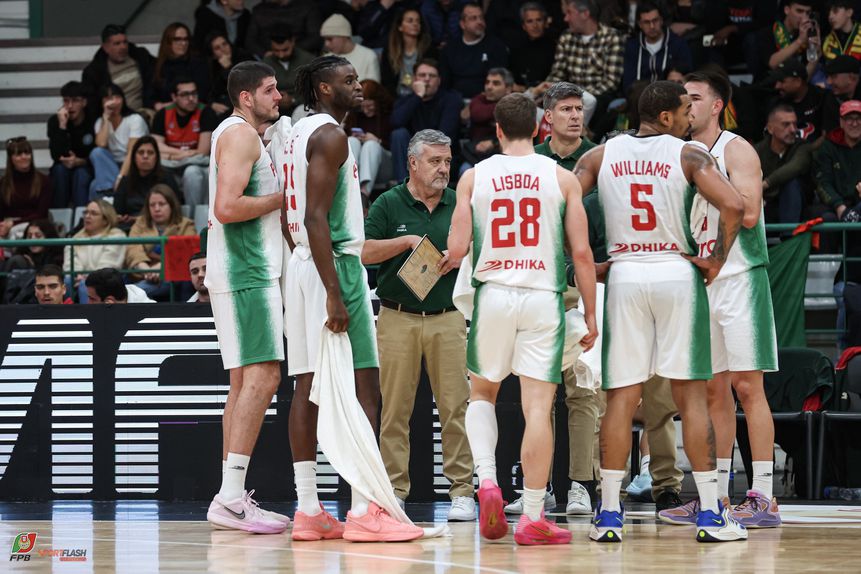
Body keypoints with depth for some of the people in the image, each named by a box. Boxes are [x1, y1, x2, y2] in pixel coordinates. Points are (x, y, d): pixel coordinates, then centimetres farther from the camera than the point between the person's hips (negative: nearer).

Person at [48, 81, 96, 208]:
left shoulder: (94, 121, -13)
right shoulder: (55, 121, -9)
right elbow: (57, 156, -22)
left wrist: (79, 162, -29)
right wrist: (62, 126, -30)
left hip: (87, 171, -1)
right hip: (63, 173, 1)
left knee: (81, 173, -33)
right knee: (60, 168, -31)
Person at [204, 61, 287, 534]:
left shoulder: (241, 135, 21)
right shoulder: (240, 134, -11)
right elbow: (227, 207, -23)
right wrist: (282, 198, -13)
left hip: (247, 271, 11)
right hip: (246, 270, -11)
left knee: (245, 380, 10)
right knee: (262, 375, -16)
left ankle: (232, 499, 10)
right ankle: (231, 496, -21)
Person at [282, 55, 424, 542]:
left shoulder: (302, 132, 18)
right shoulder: (330, 135, -12)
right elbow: (316, 217, -21)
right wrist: (334, 294, -24)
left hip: (302, 265, 10)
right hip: (334, 264, -10)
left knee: (309, 387, 7)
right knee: (364, 389, -10)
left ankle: (309, 510, 7)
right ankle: (364, 510, -15)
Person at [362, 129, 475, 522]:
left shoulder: (460, 205, 11)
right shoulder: (389, 204, 4)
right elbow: (364, 252, -4)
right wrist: (407, 241, -13)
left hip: (448, 318, 2)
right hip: (398, 319, -2)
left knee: (456, 406, -4)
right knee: (395, 409, -1)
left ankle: (462, 490, -2)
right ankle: (394, 490, 4)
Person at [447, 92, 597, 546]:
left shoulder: (474, 177, 2)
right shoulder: (562, 178, 2)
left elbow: (456, 250, -2)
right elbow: (581, 252, -1)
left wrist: (451, 253, 22)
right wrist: (591, 312, 6)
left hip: (493, 294, 1)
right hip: (543, 298, -1)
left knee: (481, 393, 21)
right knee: (538, 407, -2)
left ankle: (487, 479, -1)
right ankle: (532, 519, -3)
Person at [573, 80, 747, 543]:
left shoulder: (600, 155, 9)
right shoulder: (688, 156, -1)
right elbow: (732, 206, -15)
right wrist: (717, 260, -4)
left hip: (623, 275, 2)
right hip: (676, 273, -2)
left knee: (622, 397, 5)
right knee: (690, 394, 2)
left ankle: (609, 513, 1)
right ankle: (710, 514, 2)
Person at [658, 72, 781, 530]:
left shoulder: (736, 150, -8)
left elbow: (748, 213, -20)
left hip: (739, 277, -7)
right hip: (699, 280, 7)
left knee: (747, 386, -9)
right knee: (714, 389, 9)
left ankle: (763, 498, -9)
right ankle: (717, 496, 13)